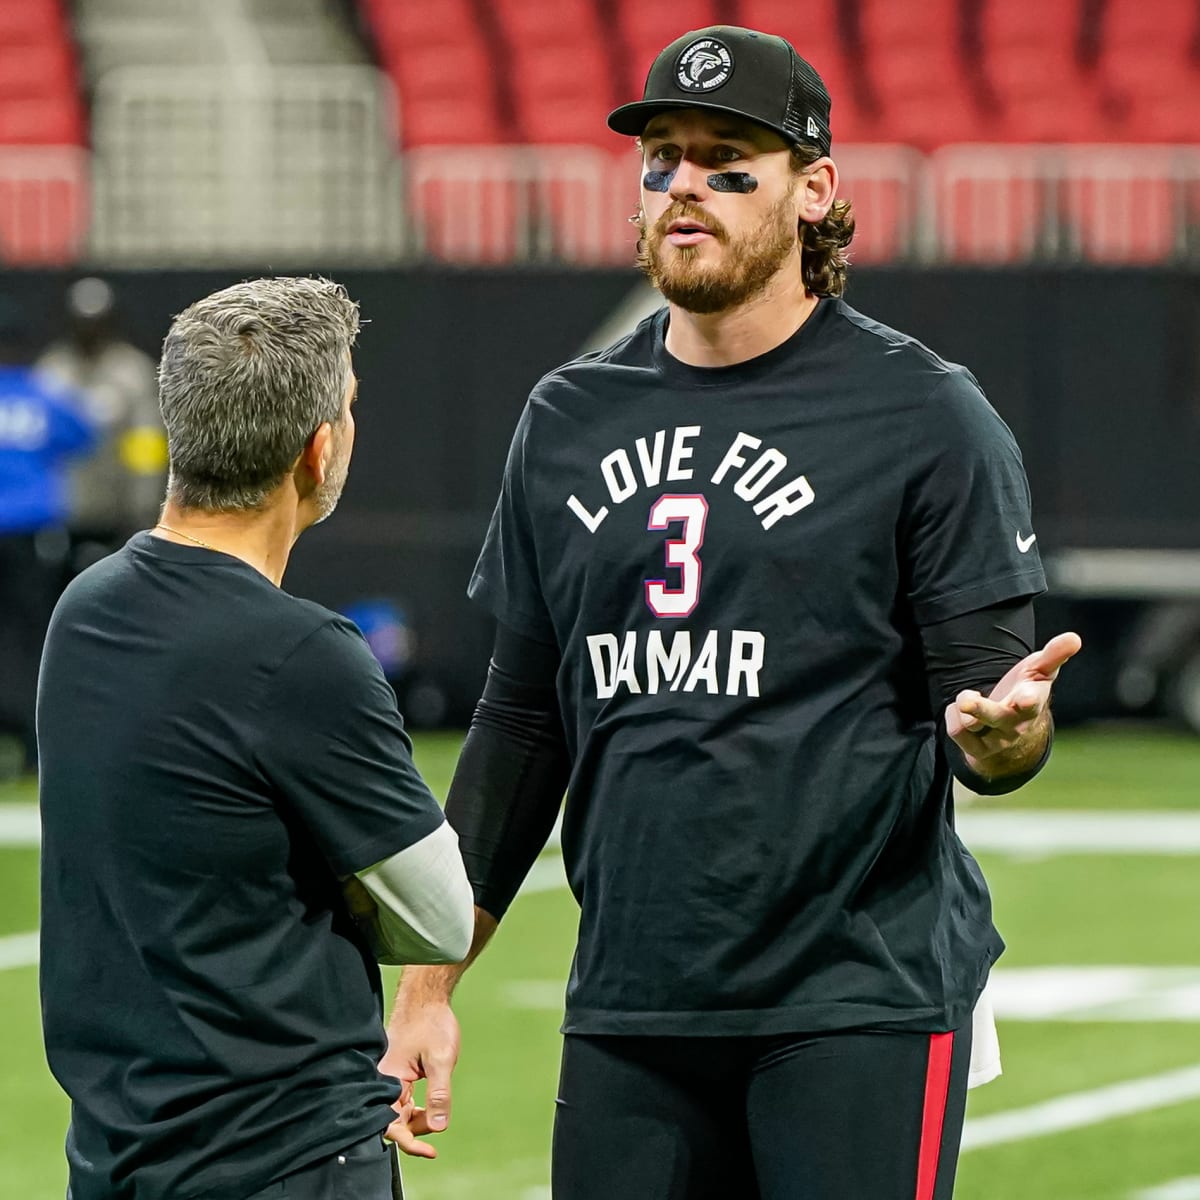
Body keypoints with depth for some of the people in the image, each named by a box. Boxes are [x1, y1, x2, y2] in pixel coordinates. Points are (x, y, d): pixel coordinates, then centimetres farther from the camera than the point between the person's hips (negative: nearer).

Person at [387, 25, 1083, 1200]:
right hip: (628, 1006, 5)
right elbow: (521, 721, 18)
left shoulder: (923, 415, -3)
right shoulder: (567, 419, 13)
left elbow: (991, 721, -5)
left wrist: (1001, 728, -30)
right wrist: (430, 982, 13)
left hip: (861, 1004, -5)